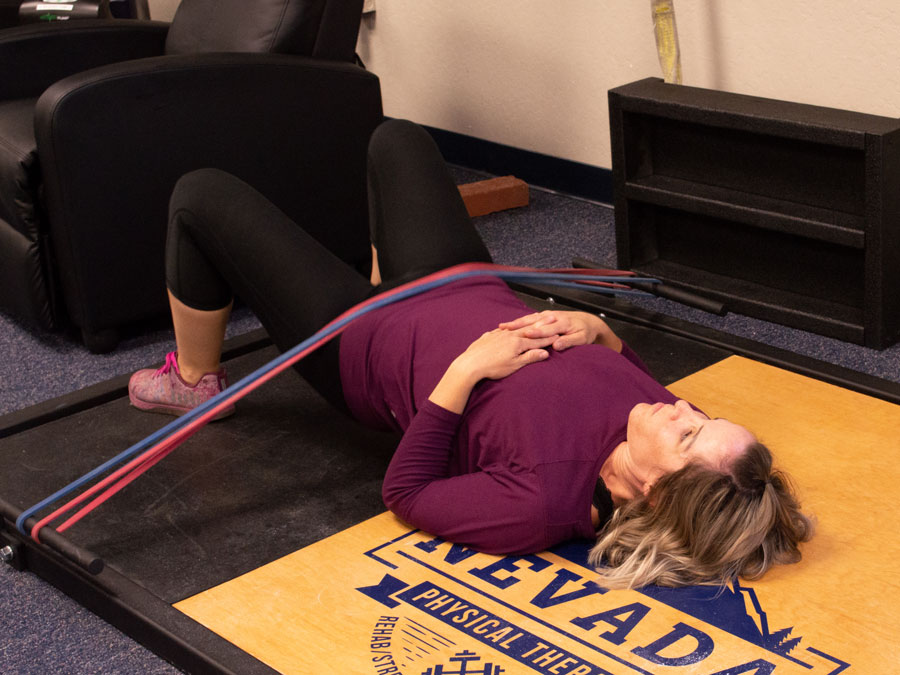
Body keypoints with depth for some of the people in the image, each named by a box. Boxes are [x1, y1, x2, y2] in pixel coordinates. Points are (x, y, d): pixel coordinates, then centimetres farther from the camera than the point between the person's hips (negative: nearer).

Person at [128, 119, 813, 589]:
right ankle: (352, 297, 50)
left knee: (203, 196, 1)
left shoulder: (541, 501, -41)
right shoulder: (653, 411, -24)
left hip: (357, 346, -6)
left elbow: (404, 494, -29)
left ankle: (194, 382, 30)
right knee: (396, 138, 24)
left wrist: (463, 372, -37)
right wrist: (595, 328, -21)